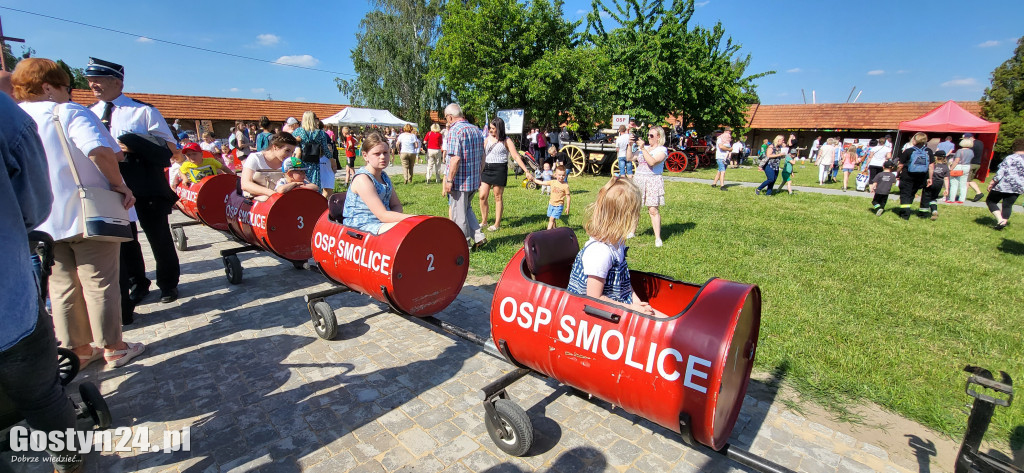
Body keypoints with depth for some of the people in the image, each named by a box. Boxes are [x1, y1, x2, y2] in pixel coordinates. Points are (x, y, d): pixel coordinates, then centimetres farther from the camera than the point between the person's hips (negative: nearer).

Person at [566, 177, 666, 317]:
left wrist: (636, 301, 2)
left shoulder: (617, 242, 2)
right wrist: (632, 308, -15)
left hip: (620, 303, 9)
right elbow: (594, 298, -23)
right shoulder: (600, 252, -27)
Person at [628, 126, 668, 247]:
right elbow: (630, 158, 10)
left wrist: (643, 148, -16)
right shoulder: (643, 148, 16)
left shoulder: (662, 150, 0)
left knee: (653, 210, -8)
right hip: (638, 179, 5)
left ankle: (658, 238, -3)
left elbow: (652, 162, -17)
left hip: (653, 181, -5)